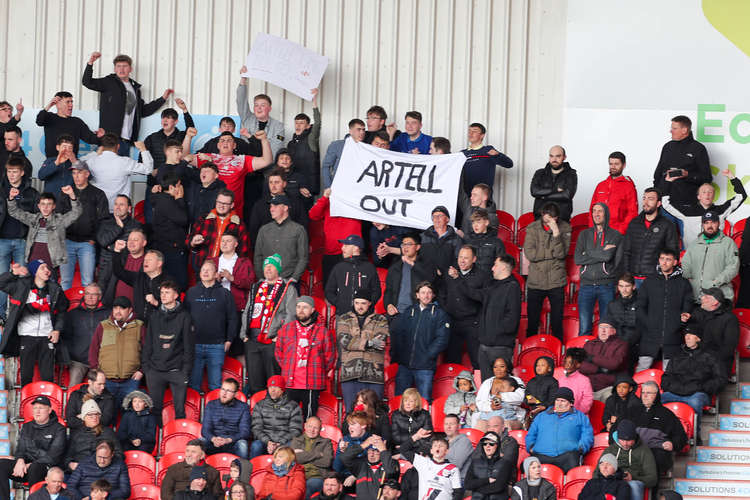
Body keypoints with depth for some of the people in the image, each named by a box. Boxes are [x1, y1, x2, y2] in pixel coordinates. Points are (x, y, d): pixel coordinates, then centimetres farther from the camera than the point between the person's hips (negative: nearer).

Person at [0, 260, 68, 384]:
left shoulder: (55, 289, 7)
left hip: (47, 337, 1)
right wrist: (13, 273, -12)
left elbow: (61, 311, 15)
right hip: (26, 336, -1)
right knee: (26, 375, 3)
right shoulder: (21, 286, 1)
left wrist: (57, 330, 3)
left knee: (48, 376, 2)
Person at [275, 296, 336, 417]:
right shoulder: (286, 329, 10)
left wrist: (319, 373, 6)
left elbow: (330, 356, 9)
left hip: (312, 385, -2)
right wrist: (286, 368, 13)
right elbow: (278, 351, 21)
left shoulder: (322, 331, 3)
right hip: (289, 383, 2)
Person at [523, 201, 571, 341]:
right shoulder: (532, 228, -1)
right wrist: (553, 252, -9)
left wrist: (556, 233, -21)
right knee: (532, 321, 8)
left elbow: (562, 254, -11)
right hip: (535, 281, 0)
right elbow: (530, 254, -12)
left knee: (557, 323, 6)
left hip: (556, 282, 0)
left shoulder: (564, 228, -1)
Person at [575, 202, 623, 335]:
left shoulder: (616, 236, 6)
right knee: (584, 328, -3)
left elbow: (617, 262, -3)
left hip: (606, 285, -1)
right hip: (586, 285, 2)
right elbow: (578, 259, 0)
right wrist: (602, 253, -8)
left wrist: (588, 254, -1)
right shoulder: (584, 234, 12)